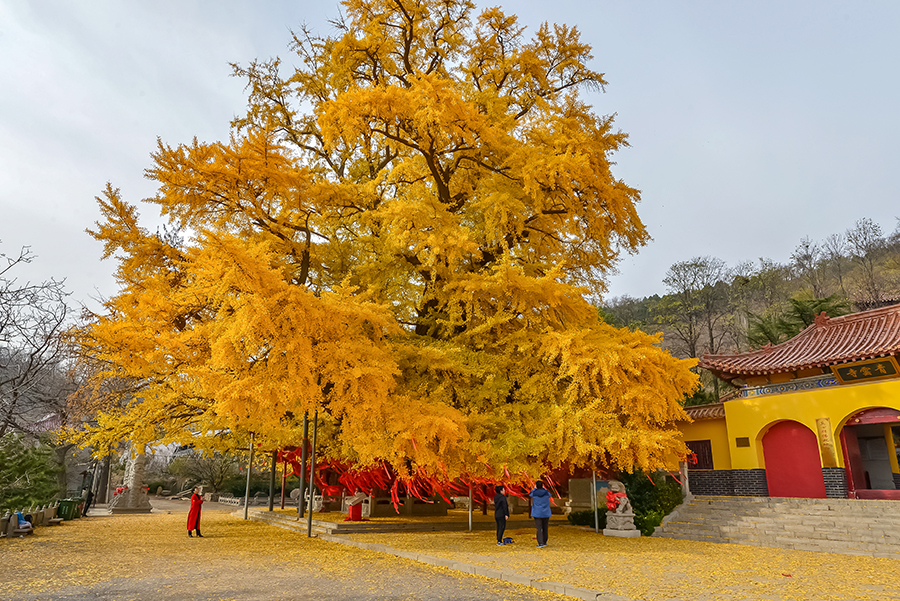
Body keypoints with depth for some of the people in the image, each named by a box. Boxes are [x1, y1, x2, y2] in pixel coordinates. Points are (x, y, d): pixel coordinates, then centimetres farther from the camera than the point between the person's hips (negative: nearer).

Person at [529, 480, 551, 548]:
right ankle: (544, 542, 26)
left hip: (537, 514, -2)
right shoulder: (546, 493, -3)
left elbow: (530, 494, 19)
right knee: (545, 528, 15)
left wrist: (535, 488, 23)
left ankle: (540, 544, -14)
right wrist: (543, 488, 26)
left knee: (539, 529, -4)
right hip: (546, 513, 2)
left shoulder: (534, 493, -6)